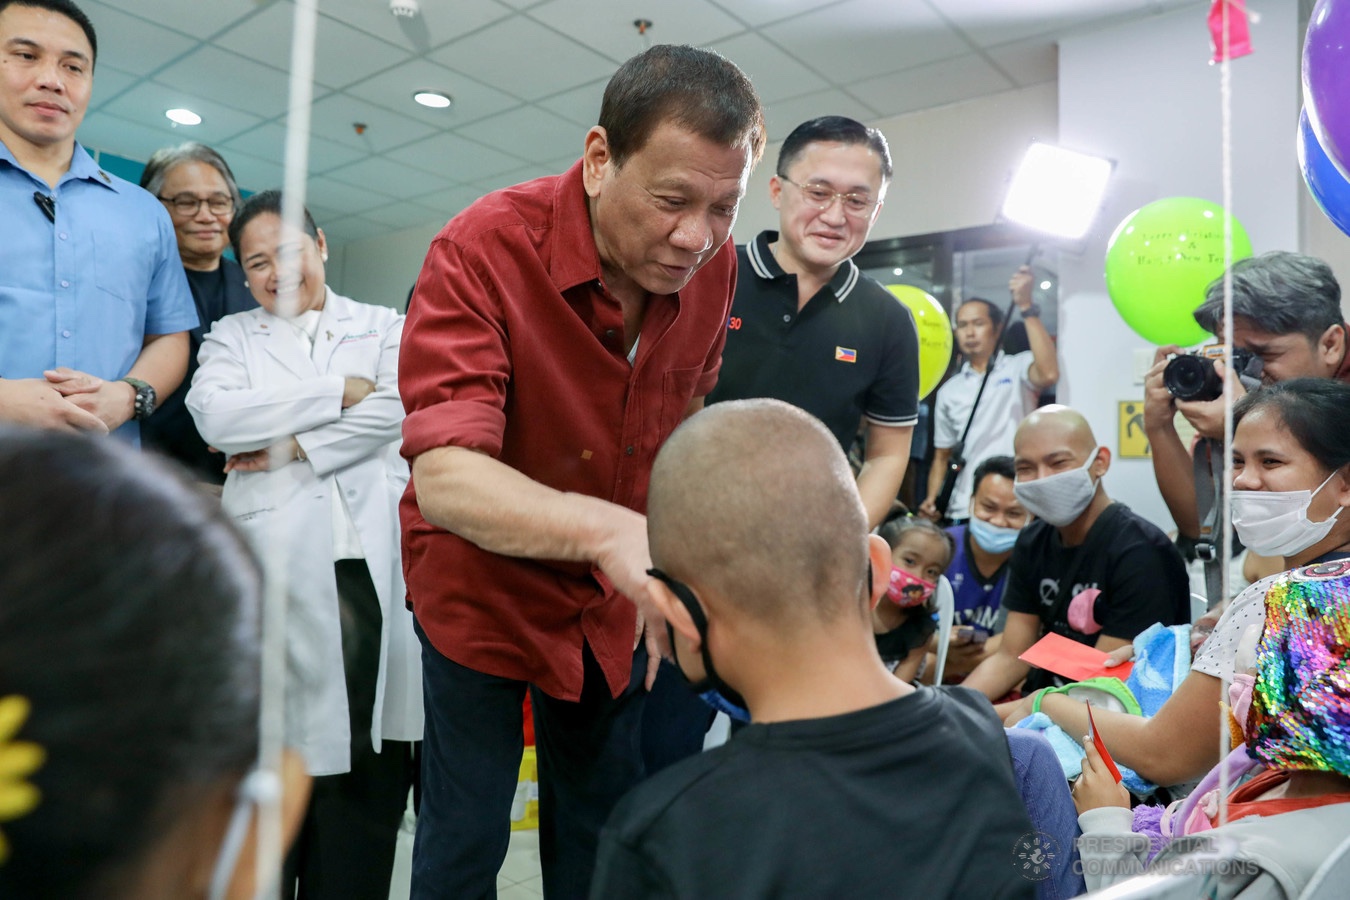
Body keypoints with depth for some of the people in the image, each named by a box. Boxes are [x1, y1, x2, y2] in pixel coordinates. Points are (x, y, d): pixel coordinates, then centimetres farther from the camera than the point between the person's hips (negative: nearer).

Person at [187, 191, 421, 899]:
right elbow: (215, 416, -3)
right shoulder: (231, 337, 17)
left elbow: (394, 411, -2)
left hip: (373, 568, 1)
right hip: (280, 574, 0)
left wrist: (289, 449, -5)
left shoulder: (386, 328, 17)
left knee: (370, 767, 3)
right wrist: (340, 390, -3)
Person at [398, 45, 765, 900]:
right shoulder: (483, 250, -26)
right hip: (483, 587, -4)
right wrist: (607, 529, -52)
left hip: (615, 601, 4)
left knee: (600, 827, 17)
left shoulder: (714, 264, -10)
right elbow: (444, 478, -36)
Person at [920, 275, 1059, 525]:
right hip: (962, 511, 4)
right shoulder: (948, 392, 14)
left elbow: (1049, 373, -22)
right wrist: (932, 499, -1)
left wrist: (1026, 307, -20)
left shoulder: (1018, 368, 3)